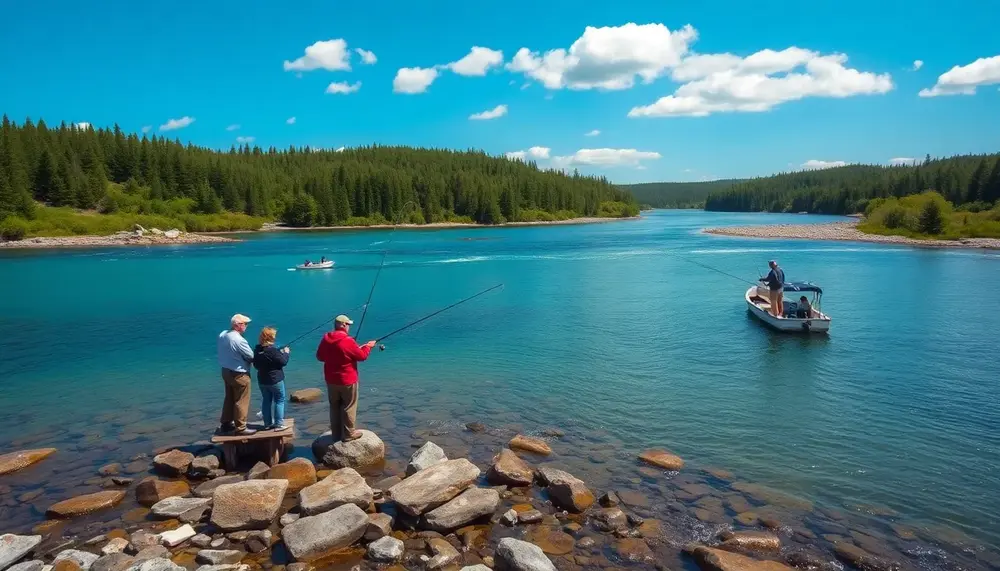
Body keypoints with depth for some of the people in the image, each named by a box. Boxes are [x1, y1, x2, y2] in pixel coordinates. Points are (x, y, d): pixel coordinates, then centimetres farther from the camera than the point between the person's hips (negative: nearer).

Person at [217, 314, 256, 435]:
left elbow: (218, 352, 13)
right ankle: (240, 428, 8)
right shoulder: (239, 340, -26)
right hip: (239, 374, -9)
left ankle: (226, 424, 31)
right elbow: (251, 357, -19)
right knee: (241, 401, 2)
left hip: (226, 371, 9)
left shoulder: (222, 335, 0)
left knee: (230, 398, 21)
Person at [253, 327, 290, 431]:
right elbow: (283, 362, -17)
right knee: (280, 401, 4)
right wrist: (286, 353, 2)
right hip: (275, 380, -7)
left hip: (262, 380, 7)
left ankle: (267, 424, 21)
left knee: (266, 401, 15)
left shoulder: (257, 349, -1)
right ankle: (279, 424, 3)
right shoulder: (272, 350, -23)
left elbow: (255, 364, 11)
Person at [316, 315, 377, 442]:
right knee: (349, 407, 6)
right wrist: (368, 346, 6)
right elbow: (362, 356, -11)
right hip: (347, 380, -6)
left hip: (331, 380, 6)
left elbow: (319, 357, 10)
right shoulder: (348, 341, -21)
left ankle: (336, 434, 23)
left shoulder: (325, 339, -2)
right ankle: (348, 434, 13)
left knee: (334, 407, 15)